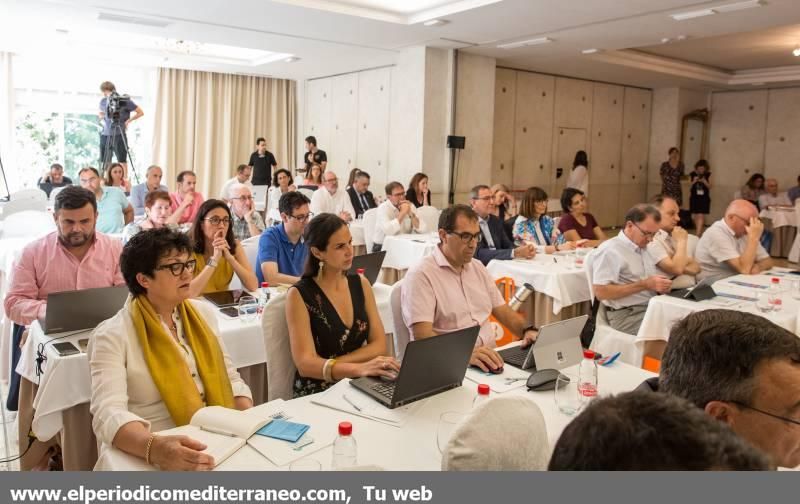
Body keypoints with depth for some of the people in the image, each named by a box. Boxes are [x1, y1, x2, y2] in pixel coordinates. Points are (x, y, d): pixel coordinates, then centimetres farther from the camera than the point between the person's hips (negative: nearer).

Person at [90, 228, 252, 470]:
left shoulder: (203, 314, 7)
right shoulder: (112, 336, -9)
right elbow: (108, 414, -21)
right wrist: (155, 448, -38)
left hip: (216, 445, 4)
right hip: (148, 458, -3)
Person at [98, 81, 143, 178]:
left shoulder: (125, 101, -6)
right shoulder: (103, 101, 10)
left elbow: (140, 112, -3)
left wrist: (128, 121, -8)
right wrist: (102, 119, 9)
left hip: (119, 135, -5)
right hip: (105, 135, 5)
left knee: (122, 161, -3)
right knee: (105, 162, 7)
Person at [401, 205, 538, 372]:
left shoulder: (477, 267, 15)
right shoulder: (421, 275, -10)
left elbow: (503, 311, 19)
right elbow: (422, 336, -19)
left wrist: (528, 330, -1)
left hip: (489, 361, 7)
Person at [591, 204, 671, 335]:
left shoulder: (644, 248, 17)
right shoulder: (610, 250, -10)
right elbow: (601, 292, -18)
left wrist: (660, 286, -1)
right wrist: (644, 285, -17)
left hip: (653, 307, 8)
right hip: (627, 315, -8)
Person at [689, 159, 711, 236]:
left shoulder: (708, 175, 0)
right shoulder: (692, 175, 0)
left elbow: (709, 187, 1)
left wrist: (704, 181, -16)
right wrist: (694, 181, -15)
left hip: (704, 199, -1)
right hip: (694, 198, 2)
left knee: (701, 216, -11)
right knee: (694, 217, 6)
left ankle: (698, 233, -13)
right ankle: (698, 231, 26)